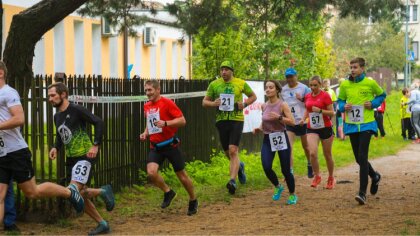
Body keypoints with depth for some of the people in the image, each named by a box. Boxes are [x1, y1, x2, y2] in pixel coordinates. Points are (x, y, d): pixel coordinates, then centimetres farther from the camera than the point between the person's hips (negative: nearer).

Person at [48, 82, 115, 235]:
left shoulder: (76, 110, -11)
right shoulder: (57, 116, 13)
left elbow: (99, 123, -13)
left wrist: (95, 145, -20)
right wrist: (55, 148, 5)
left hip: (85, 156, -9)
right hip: (70, 159, 9)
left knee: (74, 190, -25)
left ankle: (102, 192, 0)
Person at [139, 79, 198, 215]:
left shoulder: (167, 103, -11)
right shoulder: (147, 106, 10)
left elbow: (182, 121, -15)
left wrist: (165, 123, -28)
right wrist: (145, 133, 8)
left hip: (169, 144, -5)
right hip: (155, 147, 5)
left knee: (181, 175, 4)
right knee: (151, 172, -18)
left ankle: (193, 201, 26)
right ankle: (168, 192, 7)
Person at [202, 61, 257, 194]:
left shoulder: (241, 83, 2)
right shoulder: (214, 84, 5)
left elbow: (253, 96, 15)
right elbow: (205, 102, 10)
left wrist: (245, 103, -5)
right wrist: (213, 103, -13)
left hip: (236, 120, -3)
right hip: (221, 121, 3)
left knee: (233, 150, -17)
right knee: (227, 152, 12)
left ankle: (232, 181, -20)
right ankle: (239, 166, 44)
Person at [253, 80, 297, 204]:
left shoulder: (282, 105, -8)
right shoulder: (264, 106, 6)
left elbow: (292, 122, -13)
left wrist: (279, 117, -24)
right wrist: (259, 128, 2)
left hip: (281, 139, -4)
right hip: (267, 139, 4)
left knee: (285, 170, 0)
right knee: (266, 167, -14)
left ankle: (292, 195, 22)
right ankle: (278, 187, 16)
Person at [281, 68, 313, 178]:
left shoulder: (303, 88, -4)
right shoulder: (283, 90, 7)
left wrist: (302, 99, -21)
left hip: (302, 121, -2)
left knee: (306, 146, 14)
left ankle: (310, 166, 37)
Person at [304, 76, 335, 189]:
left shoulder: (325, 95, -9)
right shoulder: (307, 96, 6)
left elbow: (332, 113, -10)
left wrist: (319, 110, -23)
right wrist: (304, 118, 4)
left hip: (325, 128, -3)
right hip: (312, 129, 3)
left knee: (327, 155, 8)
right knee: (312, 153, -16)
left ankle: (331, 178, 27)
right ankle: (317, 176, 3)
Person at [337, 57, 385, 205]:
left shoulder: (370, 83, -4)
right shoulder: (345, 84, 2)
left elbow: (382, 95, 12)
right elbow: (340, 100, 15)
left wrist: (373, 103, -6)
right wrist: (343, 107, -7)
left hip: (366, 124, -4)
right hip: (352, 125, 4)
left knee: (362, 156, -15)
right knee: (359, 158, 12)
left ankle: (362, 192, -15)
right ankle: (374, 176, 42)